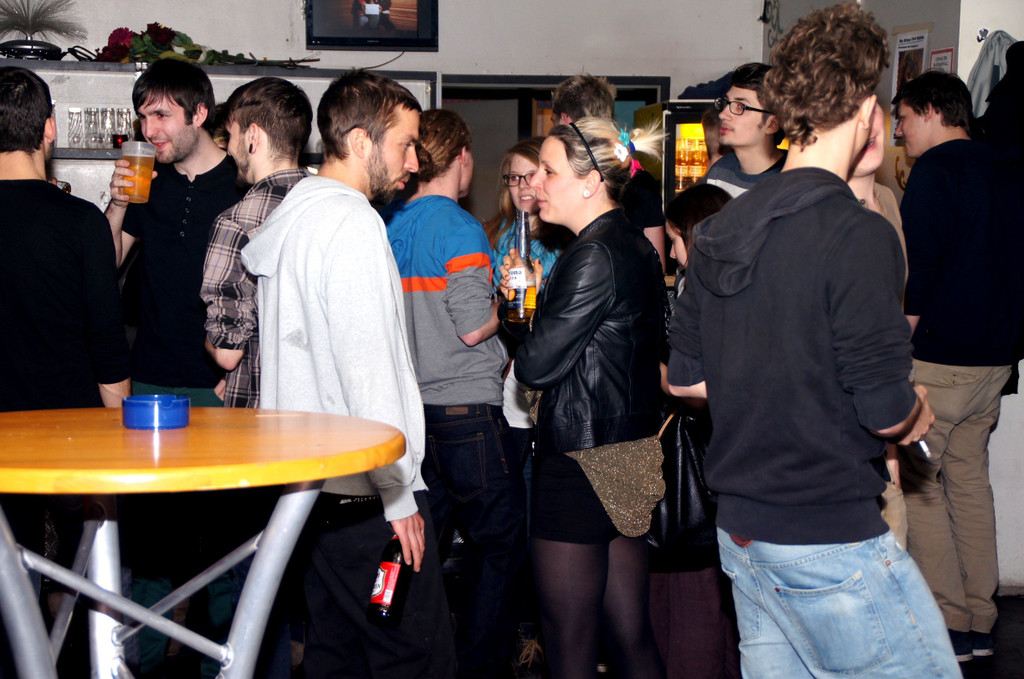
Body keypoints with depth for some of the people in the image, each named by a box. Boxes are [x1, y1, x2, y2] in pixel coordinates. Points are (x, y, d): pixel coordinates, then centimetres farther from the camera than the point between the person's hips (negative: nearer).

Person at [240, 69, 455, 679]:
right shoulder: (352, 222, -14)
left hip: (307, 484, 10)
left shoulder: (291, 217, 16)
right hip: (364, 491, -10)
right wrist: (398, 493, -16)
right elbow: (368, 368, -20)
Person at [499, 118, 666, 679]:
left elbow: (536, 364, -17)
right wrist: (530, 299, 7)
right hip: (632, 458, 9)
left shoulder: (593, 255, -17)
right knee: (630, 632, 15)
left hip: (582, 465, -9)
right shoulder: (636, 247, 12)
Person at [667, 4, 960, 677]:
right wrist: (915, 410, 3)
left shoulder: (720, 229, 7)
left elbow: (684, 376, 13)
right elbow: (884, 408, -18)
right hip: (830, 539, -8)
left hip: (741, 532, 8)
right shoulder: (859, 235, -17)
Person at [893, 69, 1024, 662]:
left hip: (939, 356, -8)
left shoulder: (937, 169, -11)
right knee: (969, 478, 14)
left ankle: (947, 625, 0)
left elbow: (919, 268, -17)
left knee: (916, 481, -1)